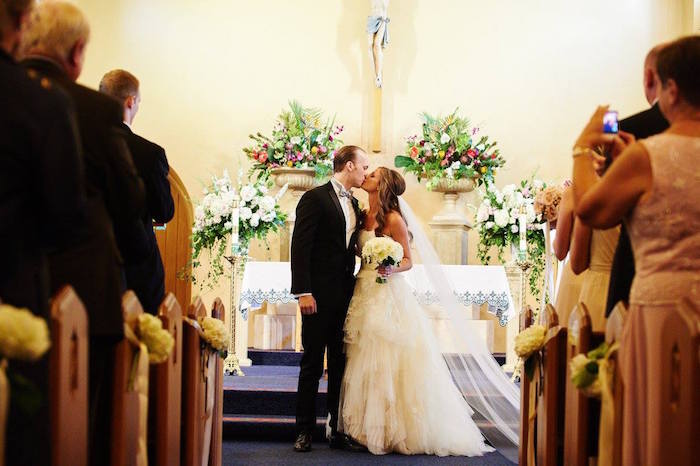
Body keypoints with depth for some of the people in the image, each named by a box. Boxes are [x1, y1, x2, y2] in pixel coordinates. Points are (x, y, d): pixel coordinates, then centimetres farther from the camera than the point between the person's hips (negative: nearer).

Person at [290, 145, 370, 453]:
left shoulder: (354, 204, 15)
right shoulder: (315, 198, -7)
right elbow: (300, 247, -12)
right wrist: (303, 292, -18)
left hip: (346, 296, 6)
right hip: (319, 296, -6)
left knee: (341, 365, 8)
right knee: (312, 365, 2)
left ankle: (339, 431, 14)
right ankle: (305, 431, 11)